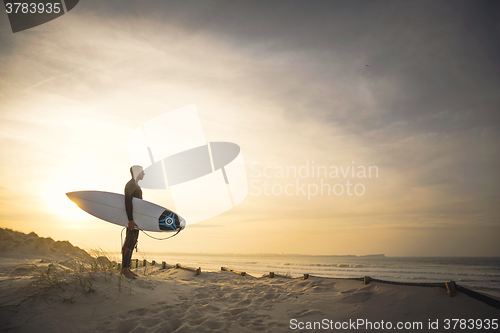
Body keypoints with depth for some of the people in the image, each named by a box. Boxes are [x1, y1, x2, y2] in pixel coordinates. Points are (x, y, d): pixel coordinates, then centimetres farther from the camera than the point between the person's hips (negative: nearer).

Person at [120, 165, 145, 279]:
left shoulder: (136, 185, 19)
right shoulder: (130, 185, -12)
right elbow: (128, 202, -21)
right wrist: (130, 220, -26)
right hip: (132, 218, -10)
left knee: (132, 242, 11)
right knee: (129, 242, -7)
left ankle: (127, 268, 18)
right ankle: (124, 269, 0)